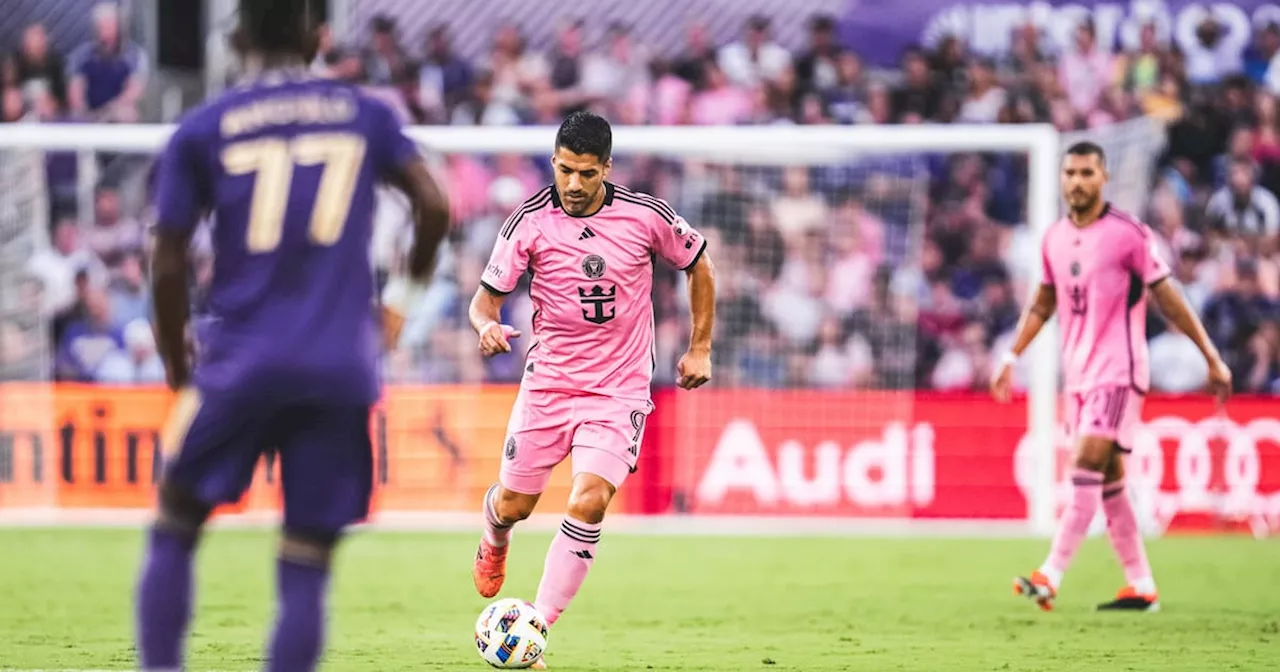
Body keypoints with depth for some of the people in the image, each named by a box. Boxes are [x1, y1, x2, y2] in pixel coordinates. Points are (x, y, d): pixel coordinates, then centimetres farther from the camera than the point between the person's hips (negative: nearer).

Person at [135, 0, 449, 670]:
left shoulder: (201, 131, 4)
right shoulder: (365, 115, 8)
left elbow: (169, 263, 1)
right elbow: (433, 205, 1)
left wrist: (176, 362, 14)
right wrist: (405, 289, 19)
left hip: (242, 360, -1)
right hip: (341, 369, 1)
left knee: (173, 528, 14)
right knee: (305, 570, 3)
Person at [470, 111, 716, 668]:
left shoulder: (646, 216, -8)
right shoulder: (530, 220, -8)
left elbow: (698, 264, 10)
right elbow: (486, 297, -4)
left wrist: (700, 347, 8)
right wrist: (487, 326, -28)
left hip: (619, 391, -1)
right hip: (547, 385, 1)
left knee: (588, 503, -20)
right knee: (514, 505, 10)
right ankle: (494, 539, 51)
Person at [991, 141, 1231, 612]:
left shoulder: (1129, 234, -9)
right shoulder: (1055, 239, 9)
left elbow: (1168, 300, -5)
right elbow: (1042, 305, 21)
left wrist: (1212, 358, -4)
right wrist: (1012, 357, 16)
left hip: (1118, 372, -7)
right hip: (1078, 374, 7)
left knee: (1087, 467, -17)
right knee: (1108, 482, 8)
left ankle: (1050, 577, -23)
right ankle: (1141, 587, 14)